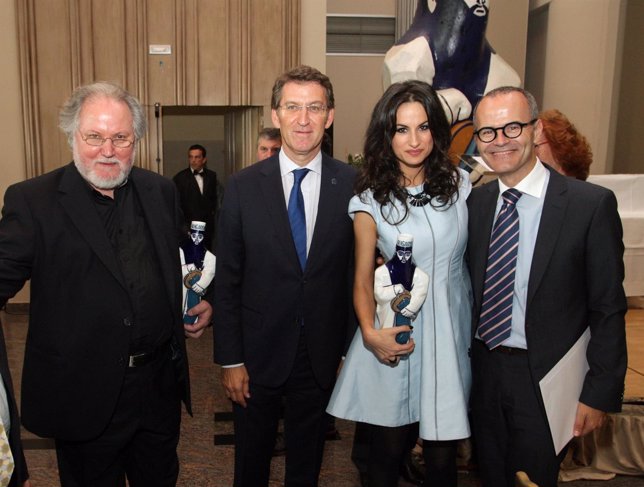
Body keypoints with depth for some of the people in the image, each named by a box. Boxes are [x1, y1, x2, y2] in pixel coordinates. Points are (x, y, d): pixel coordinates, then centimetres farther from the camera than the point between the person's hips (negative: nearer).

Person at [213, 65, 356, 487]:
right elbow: (227, 280, -4)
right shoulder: (243, 187, -6)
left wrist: (352, 352, -1)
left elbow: (358, 273, -2)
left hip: (322, 355, 0)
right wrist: (230, 360, -5)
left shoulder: (353, 184, -6)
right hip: (258, 353, 0)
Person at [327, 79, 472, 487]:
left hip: (452, 333, 2)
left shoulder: (460, 183, 2)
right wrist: (370, 333, -15)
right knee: (388, 453, 11)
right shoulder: (370, 202, -2)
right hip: (398, 335, -1)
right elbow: (363, 280, -1)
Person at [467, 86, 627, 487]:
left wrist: (600, 394, -10)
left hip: (545, 379, -4)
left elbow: (608, 309, -10)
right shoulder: (474, 203, 1)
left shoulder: (592, 204, -12)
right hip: (484, 373, 4)